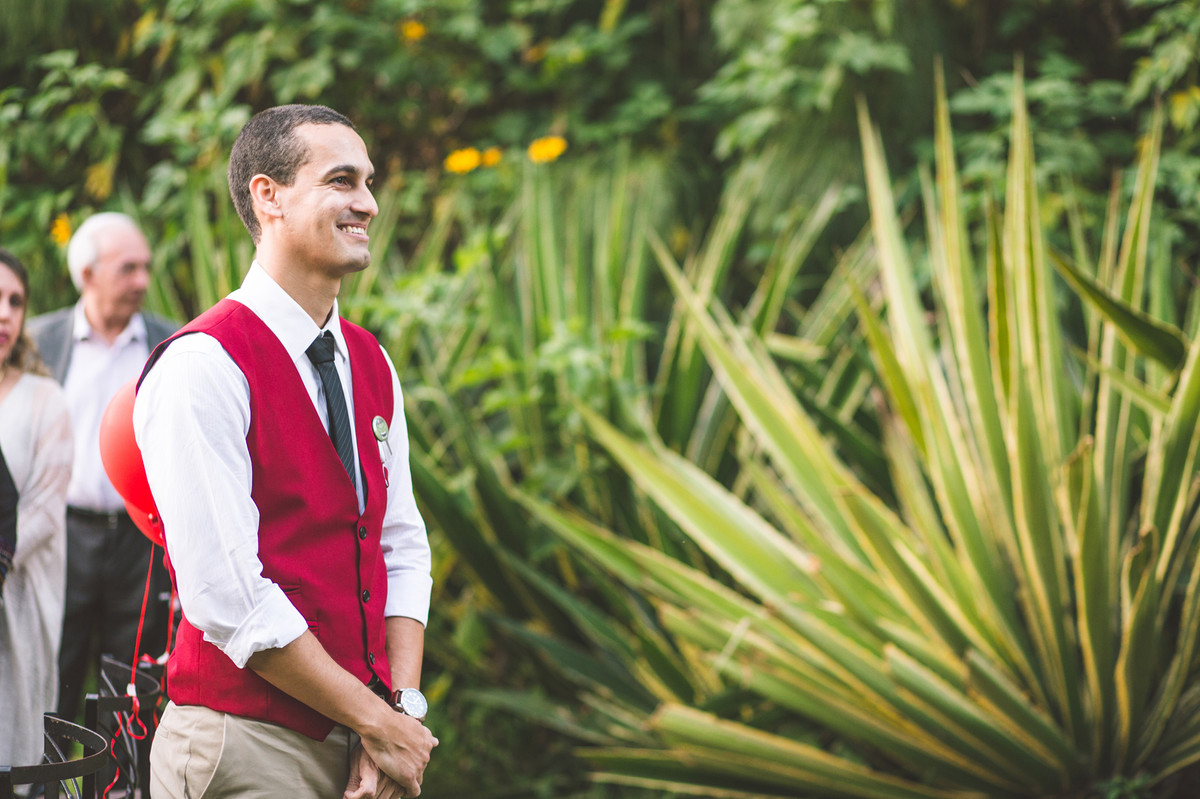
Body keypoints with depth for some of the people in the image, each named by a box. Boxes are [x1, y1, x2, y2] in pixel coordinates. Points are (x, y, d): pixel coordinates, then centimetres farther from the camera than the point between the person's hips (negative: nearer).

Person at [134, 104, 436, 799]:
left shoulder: (372, 366, 10)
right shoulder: (203, 369, -14)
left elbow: (401, 550, 10)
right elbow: (227, 596, -19)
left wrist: (404, 708, -6)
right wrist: (377, 722, -14)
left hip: (363, 740, 7)